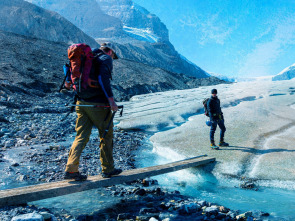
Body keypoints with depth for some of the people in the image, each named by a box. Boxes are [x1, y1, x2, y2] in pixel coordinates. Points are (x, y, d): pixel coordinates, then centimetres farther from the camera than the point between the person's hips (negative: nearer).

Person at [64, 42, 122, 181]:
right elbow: (103, 77, -20)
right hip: (98, 104, -7)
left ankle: (70, 170, 0)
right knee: (107, 135, 8)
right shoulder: (106, 58, -3)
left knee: (81, 136, 8)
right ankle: (108, 169, 18)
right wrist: (111, 99, -23)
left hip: (81, 103, 7)